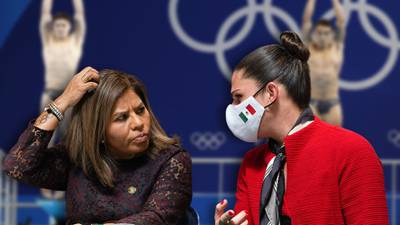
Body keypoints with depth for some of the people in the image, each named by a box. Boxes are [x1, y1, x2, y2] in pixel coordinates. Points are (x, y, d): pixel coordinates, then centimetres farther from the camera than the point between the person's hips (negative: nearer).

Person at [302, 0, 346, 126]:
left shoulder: (337, 47, 9)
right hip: (311, 102, -1)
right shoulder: (308, 48, 6)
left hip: (332, 103, 1)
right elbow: (306, 19, 3)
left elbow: (342, 20, 5)